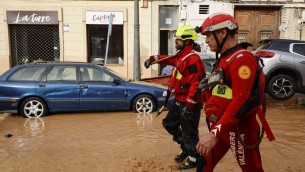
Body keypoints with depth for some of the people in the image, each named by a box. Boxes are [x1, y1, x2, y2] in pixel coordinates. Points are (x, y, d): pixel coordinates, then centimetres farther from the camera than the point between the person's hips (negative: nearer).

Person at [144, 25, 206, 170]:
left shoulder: (192, 59, -21)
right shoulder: (181, 56, 10)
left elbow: (196, 84, -27)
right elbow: (169, 60, 33)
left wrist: (189, 106, -29)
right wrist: (153, 59, 22)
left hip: (189, 102, -10)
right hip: (179, 100, 10)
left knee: (188, 132, 1)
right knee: (169, 124, 20)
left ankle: (194, 160, 21)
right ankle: (186, 148, 35)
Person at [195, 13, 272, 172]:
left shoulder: (242, 59, -17)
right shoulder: (223, 59, 14)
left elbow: (240, 101, -26)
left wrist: (214, 134, -31)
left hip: (239, 129, -9)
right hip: (219, 126, 9)